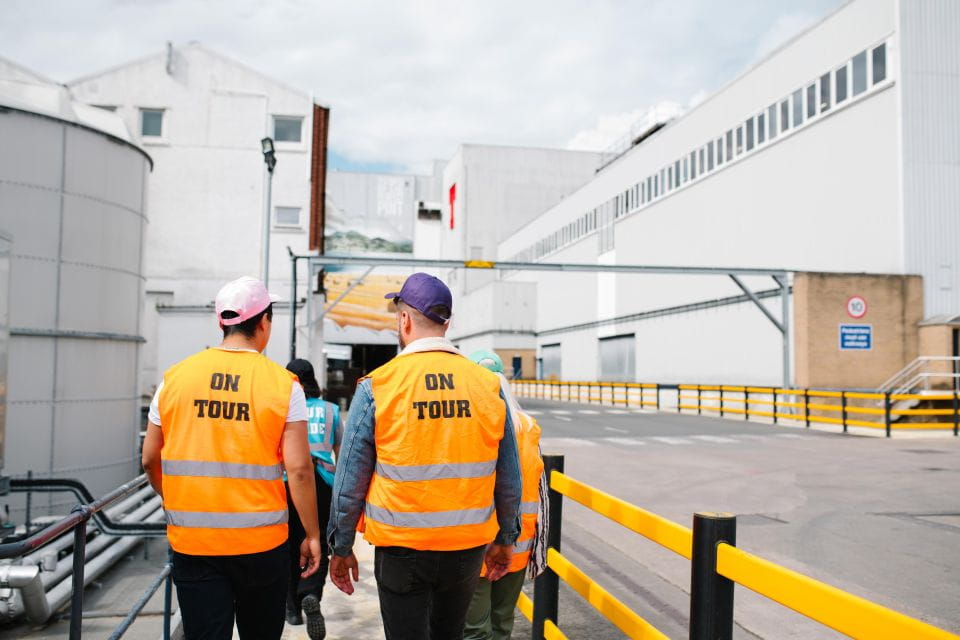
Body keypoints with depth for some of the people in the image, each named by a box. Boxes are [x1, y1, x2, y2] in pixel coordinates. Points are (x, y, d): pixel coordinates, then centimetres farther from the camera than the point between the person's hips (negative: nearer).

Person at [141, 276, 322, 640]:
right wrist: (312, 535, 0)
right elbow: (298, 469, -11)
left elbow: (150, 460, 7)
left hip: (192, 541, 2)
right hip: (262, 541, -1)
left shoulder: (175, 377, 1)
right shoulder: (283, 384, -7)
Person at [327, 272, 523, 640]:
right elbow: (508, 478, 3)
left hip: (402, 547, -3)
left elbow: (351, 479, -6)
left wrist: (341, 548, 6)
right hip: (469, 546, 3)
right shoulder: (489, 385, -3)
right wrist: (505, 539, 16)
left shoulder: (377, 387, -10)